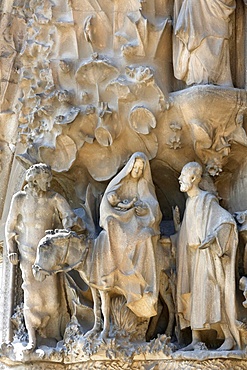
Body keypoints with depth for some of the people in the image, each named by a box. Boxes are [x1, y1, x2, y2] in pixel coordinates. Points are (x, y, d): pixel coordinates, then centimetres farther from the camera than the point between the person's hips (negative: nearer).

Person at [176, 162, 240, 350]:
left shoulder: (206, 200, -10)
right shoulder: (190, 202, 14)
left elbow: (228, 220, -20)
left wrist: (213, 236, -31)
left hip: (205, 255, -8)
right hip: (191, 255, 8)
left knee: (209, 295, -14)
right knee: (192, 295, 3)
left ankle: (230, 338, -9)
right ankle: (196, 340, 5)